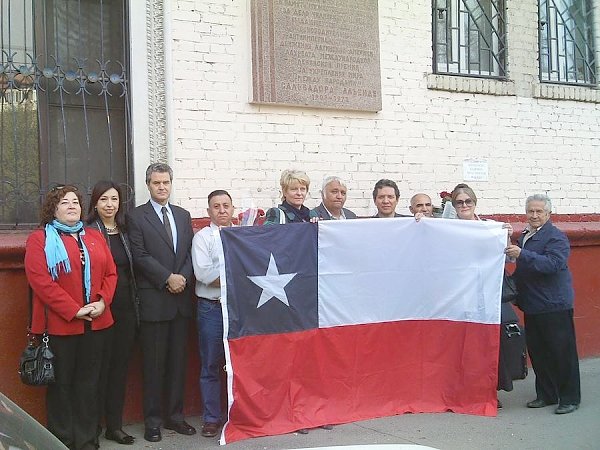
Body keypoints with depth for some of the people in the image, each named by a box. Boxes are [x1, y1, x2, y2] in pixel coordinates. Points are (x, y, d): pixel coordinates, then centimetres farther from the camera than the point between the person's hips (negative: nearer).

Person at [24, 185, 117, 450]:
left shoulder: (94, 237, 12)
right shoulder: (40, 239, -2)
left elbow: (110, 273, 9)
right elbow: (40, 280, -13)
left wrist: (102, 301, -9)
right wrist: (74, 310, -17)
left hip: (96, 323, 4)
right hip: (60, 323, -4)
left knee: (89, 383, 11)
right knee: (62, 384, 6)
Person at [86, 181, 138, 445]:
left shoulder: (125, 231, 11)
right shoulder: (89, 230, -6)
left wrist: (135, 302, 9)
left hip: (126, 307, 5)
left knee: (120, 366, 10)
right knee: (100, 366, 1)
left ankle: (114, 425, 21)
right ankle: (93, 426, 15)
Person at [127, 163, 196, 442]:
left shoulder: (183, 215, 14)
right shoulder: (136, 217, 0)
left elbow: (191, 252, 10)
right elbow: (140, 256, -9)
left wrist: (183, 277, -7)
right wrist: (168, 278, -14)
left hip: (181, 298, 5)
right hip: (153, 300, -4)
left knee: (178, 360, 10)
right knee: (154, 362, 2)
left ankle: (175, 416, 20)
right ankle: (153, 420, 12)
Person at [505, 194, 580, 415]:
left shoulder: (556, 237, -13)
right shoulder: (525, 236, 13)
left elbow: (553, 264, -29)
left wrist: (522, 254, -33)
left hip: (554, 305, -8)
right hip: (532, 305, 8)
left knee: (562, 352, 2)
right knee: (537, 352, 13)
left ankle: (570, 398, 14)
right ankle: (546, 395, 25)